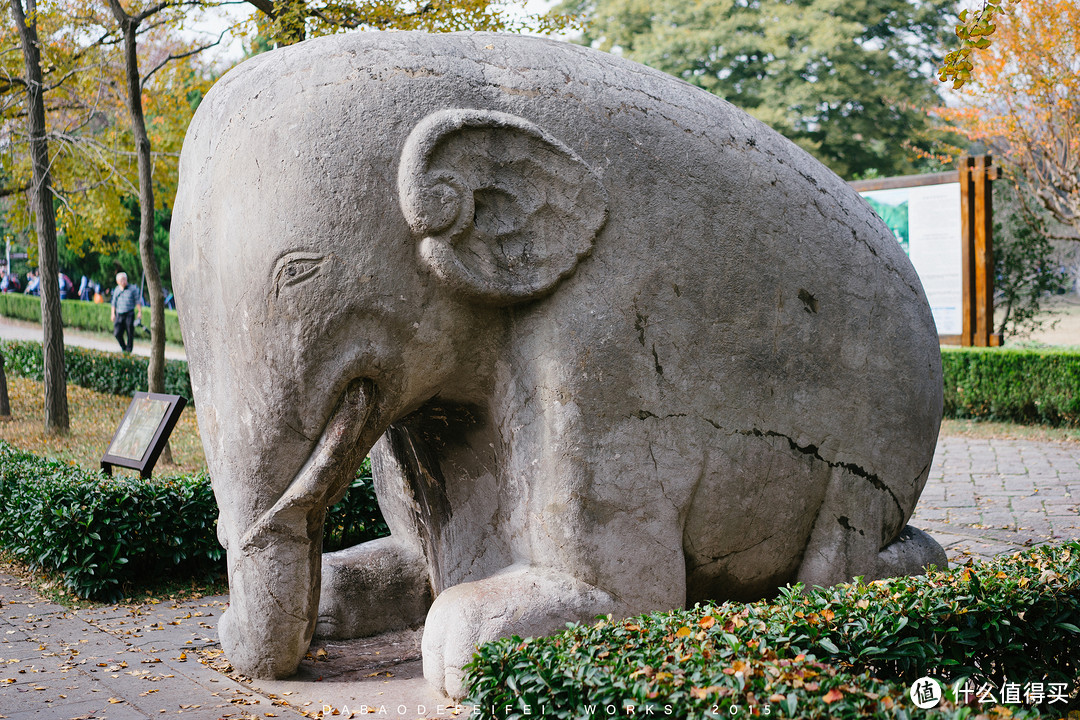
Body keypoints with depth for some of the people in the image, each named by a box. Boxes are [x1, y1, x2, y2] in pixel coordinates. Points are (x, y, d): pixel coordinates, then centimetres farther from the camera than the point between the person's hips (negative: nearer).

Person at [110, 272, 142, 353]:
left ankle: (128, 351, 9)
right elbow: (114, 303, 18)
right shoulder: (117, 290, 11)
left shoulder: (132, 289, 0)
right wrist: (113, 314, 14)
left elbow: (137, 301, 2)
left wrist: (140, 312, -5)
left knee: (130, 334, -2)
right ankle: (123, 348, 18)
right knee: (117, 333, -4)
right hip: (119, 315, 3)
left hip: (129, 314, -3)